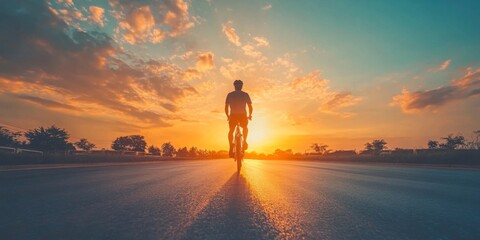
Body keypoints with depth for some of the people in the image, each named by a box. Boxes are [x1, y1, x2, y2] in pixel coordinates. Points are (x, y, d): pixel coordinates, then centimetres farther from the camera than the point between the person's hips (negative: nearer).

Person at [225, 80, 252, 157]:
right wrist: (249, 115, 22)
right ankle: (244, 141, 6)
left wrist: (228, 116, 22)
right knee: (245, 128, 28)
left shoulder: (230, 95, 9)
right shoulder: (245, 94, 8)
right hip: (243, 115, 0)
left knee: (231, 131, 17)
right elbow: (250, 107, 6)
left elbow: (226, 107, 6)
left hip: (233, 115, 0)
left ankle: (231, 149, 2)